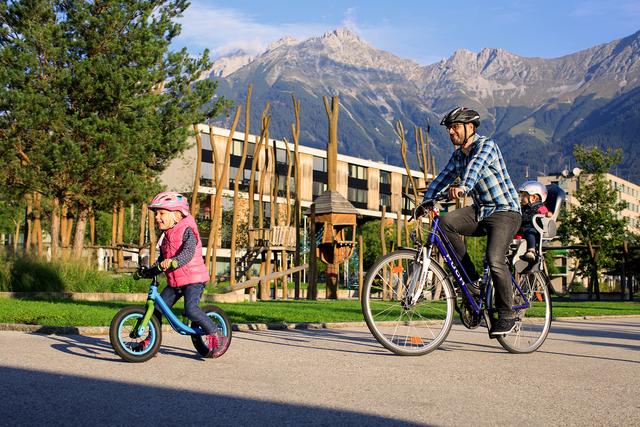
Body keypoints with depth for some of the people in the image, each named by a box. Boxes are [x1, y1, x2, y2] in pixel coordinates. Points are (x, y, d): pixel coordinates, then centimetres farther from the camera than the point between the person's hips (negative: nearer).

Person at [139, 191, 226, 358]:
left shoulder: (187, 231, -12)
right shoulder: (165, 236, 14)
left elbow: (188, 253, -31)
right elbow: (161, 260, 21)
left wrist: (173, 261, -48)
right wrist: (149, 271, 7)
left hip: (193, 278, -8)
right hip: (174, 282, 9)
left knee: (191, 309, -24)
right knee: (156, 307, 3)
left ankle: (217, 336, -11)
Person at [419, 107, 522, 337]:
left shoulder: (486, 145, -15)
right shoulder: (458, 154, 9)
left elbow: (476, 166, -35)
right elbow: (443, 177, 9)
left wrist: (462, 187, -54)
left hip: (505, 211, -7)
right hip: (481, 211, 7)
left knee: (495, 260, -24)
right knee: (446, 222, -20)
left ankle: (507, 315, -6)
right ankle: (471, 279, -9)